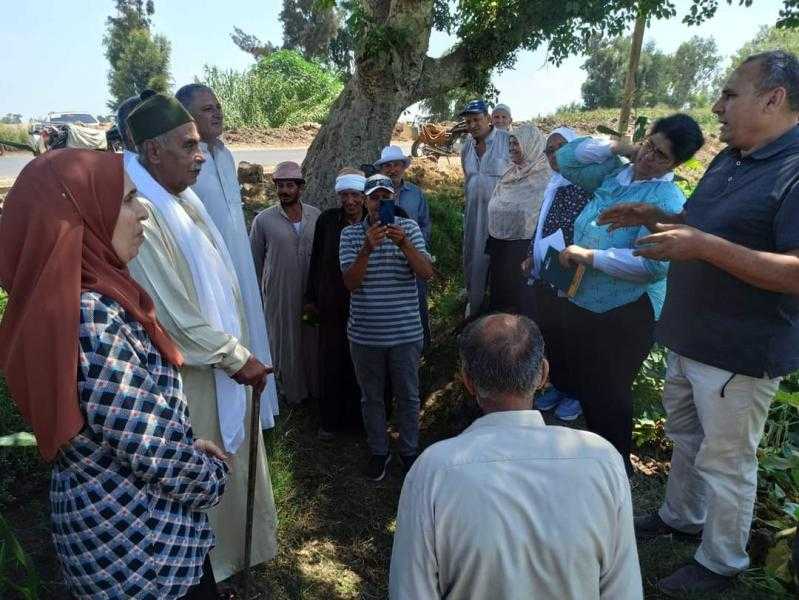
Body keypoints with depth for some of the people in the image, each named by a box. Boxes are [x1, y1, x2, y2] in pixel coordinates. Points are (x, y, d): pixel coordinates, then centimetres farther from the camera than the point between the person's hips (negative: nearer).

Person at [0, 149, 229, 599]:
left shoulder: (77, 299, -1)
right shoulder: (93, 317, -30)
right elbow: (154, 455, -26)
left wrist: (190, 444, 7)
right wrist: (214, 477, -9)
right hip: (138, 542, -8)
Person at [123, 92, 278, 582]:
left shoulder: (183, 198, 3)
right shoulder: (142, 214, -25)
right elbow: (177, 318, -24)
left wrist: (239, 355, 6)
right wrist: (239, 360, -14)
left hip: (221, 363, 9)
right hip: (191, 377, -9)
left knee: (231, 462, 25)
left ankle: (234, 549, 48)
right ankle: (211, 566, 37)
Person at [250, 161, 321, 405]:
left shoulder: (316, 216, 1)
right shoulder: (264, 220, -6)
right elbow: (255, 261, 2)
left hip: (312, 293, 2)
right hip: (279, 295, -2)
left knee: (313, 340, 13)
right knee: (284, 342, 9)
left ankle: (315, 388, 32)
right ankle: (291, 392, 28)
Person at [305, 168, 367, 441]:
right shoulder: (327, 220, -2)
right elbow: (316, 260, 4)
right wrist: (311, 297, 6)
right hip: (332, 304, 1)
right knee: (331, 360, 8)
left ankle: (359, 417, 26)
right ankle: (330, 420, 24)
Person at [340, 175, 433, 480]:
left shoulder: (409, 227, -2)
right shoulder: (350, 234, -2)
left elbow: (427, 273, -12)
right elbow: (350, 283, -12)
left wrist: (403, 243, -28)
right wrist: (367, 249, -27)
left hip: (406, 332, 0)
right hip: (365, 334, 1)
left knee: (408, 396, 14)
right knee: (371, 397, 16)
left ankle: (409, 450, 35)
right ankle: (378, 452, 36)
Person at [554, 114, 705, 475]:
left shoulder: (667, 200, -20)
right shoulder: (614, 174, 3)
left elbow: (652, 264, -32)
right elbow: (566, 160, 11)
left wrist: (589, 256, -27)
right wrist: (615, 147, -1)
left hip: (626, 313, -8)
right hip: (586, 302, 8)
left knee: (609, 391, 5)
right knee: (587, 382, 22)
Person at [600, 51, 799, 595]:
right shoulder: (729, 160, 8)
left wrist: (705, 246, -34)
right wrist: (655, 218, 4)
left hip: (740, 353, -9)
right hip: (690, 338, 9)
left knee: (725, 460, 8)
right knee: (686, 437, 25)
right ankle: (681, 517, 47)